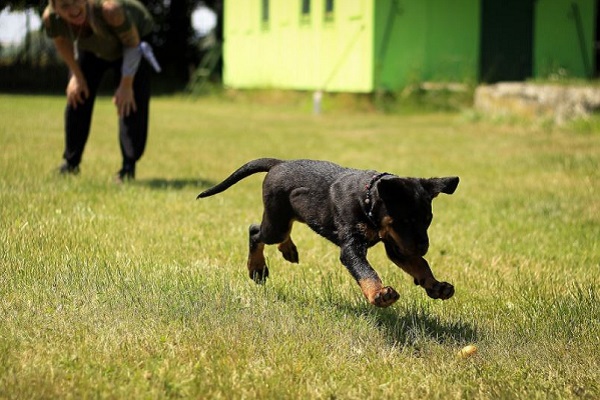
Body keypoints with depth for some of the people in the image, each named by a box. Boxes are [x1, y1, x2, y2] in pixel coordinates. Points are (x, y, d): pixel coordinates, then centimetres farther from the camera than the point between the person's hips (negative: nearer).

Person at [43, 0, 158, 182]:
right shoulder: (50, 18, -34)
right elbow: (61, 42, -8)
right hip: (91, 46, 4)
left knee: (131, 103, -15)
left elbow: (132, 42, -27)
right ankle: (70, 163, 14)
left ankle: (129, 167, -9)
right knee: (76, 98, 0)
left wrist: (126, 85, -20)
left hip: (133, 33, -4)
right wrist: (76, 75, -1)